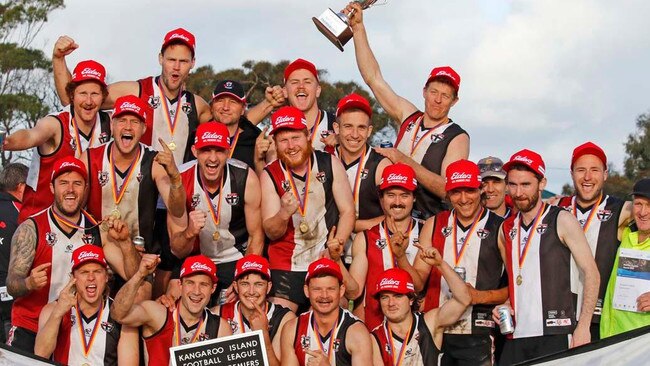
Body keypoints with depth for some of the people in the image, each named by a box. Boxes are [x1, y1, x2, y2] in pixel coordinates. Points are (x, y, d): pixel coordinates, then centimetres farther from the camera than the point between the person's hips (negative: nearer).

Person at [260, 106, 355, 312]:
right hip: (287, 264, -1)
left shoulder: (330, 164, 0)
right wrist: (284, 214, -26)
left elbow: (348, 212, 2)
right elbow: (271, 233, -4)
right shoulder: (270, 176, -2)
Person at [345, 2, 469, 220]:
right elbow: (373, 78, 13)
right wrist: (358, 27, 9)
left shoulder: (457, 138, -2)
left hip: (429, 225, -4)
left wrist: (404, 161, -16)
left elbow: (448, 189, -14)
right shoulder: (409, 117, 12)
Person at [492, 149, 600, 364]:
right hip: (515, 336, 5)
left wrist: (583, 327, -10)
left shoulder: (562, 221, -1)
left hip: (555, 336, -5)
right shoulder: (506, 229, 14)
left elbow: (591, 273, -3)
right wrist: (505, 306, 5)